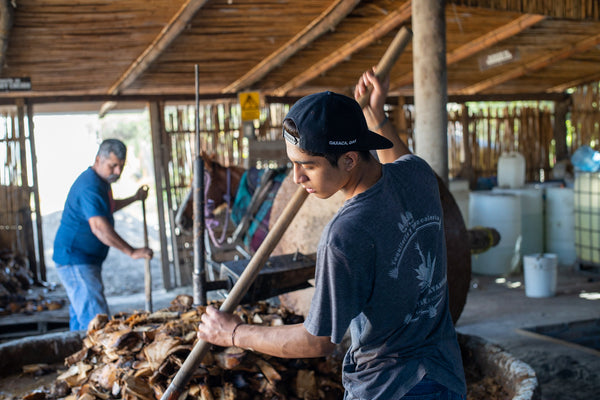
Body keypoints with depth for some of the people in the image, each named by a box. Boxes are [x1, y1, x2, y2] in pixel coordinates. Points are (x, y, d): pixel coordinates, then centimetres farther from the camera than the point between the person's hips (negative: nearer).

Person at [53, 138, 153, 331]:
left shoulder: (102, 181, 13)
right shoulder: (90, 186, -21)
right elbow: (99, 227, -32)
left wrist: (135, 198, 34)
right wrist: (132, 252, -33)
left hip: (88, 260, 11)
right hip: (75, 260, -11)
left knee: (80, 318, 16)